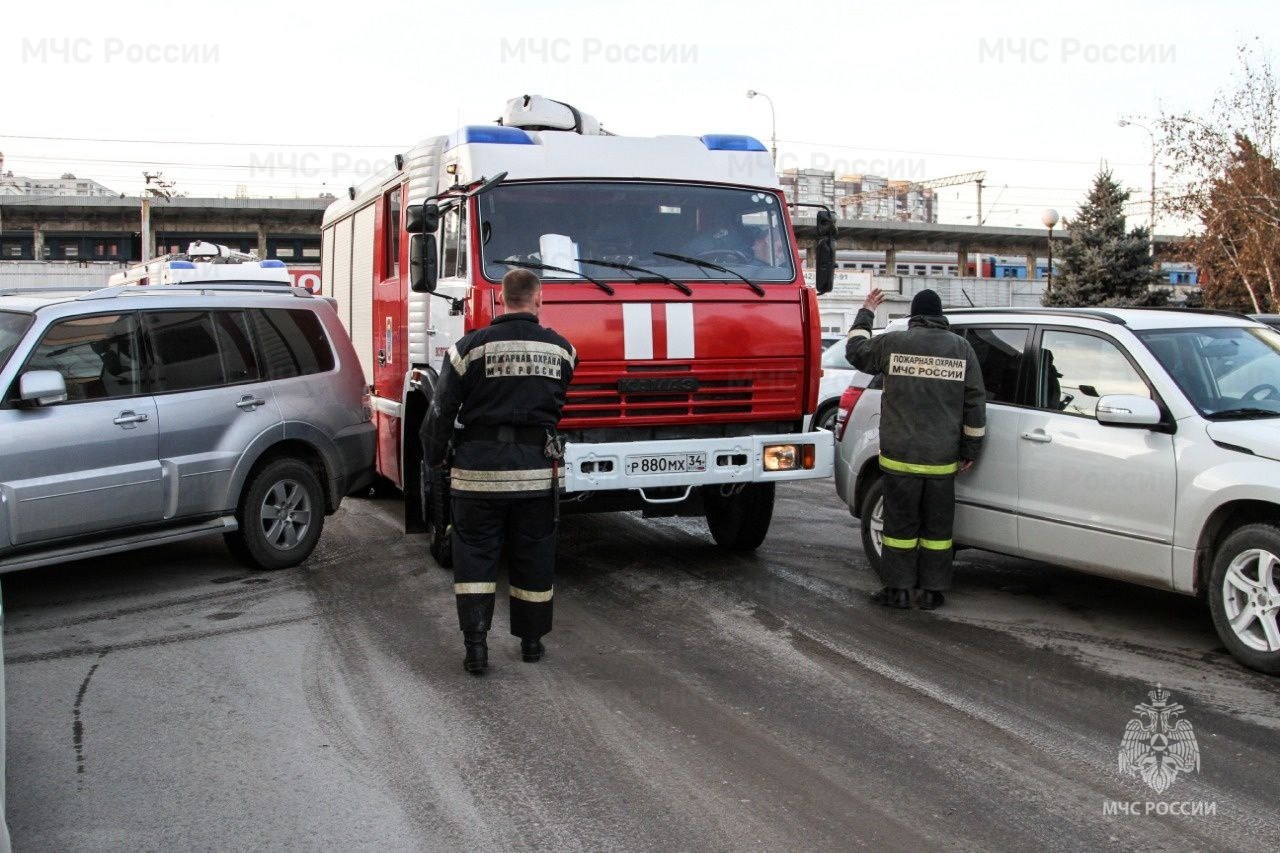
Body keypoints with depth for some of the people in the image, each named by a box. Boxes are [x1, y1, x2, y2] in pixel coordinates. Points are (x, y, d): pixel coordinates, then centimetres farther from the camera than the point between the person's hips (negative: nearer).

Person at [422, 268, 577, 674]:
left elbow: (442, 411, -4)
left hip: (478, 470, -2)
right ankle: (531, 640, 23)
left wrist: (435, 457, 9)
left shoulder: (471, 347, -7)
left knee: (475, 556, 6)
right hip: (537, 469, 2)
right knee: (533, 556, 13)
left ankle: (476, 645, 1)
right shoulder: (562, 350, 2)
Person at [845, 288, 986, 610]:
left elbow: (856, 351, 16)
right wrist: (970, 450, 11)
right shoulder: (962, 348, 3)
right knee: (937, 526, 9)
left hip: (900, 457, -2)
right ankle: (932, 592, 13)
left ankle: (898, 590, 10)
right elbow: (976, 403, 4)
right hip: (943, 461, 2)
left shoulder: (892, 343, -3)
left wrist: (866, 313, 29)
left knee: (900, 523, 6)